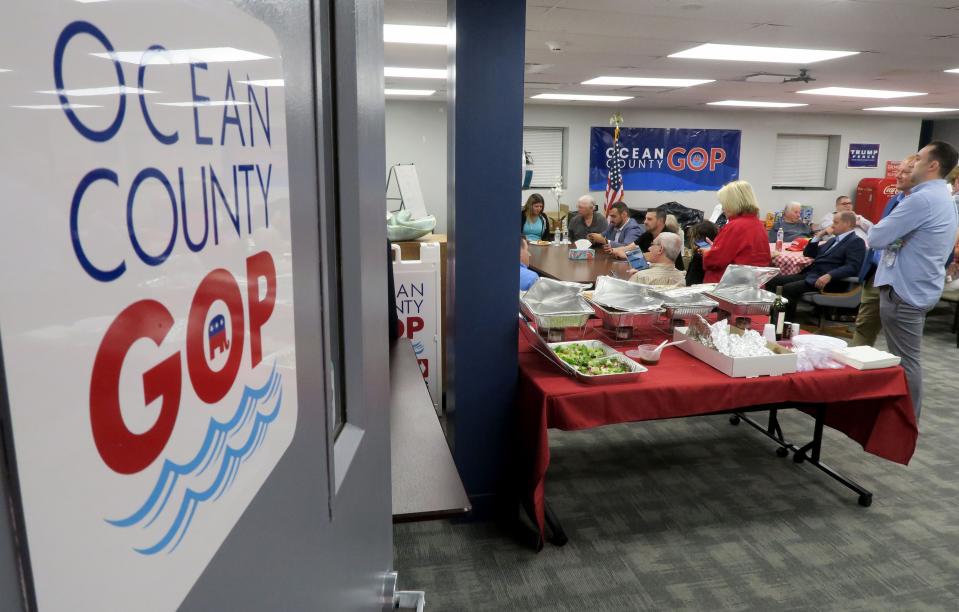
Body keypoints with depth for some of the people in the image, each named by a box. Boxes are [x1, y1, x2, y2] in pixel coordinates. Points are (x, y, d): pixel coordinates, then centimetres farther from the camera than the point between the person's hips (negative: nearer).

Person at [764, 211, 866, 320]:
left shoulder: (856, 242, -2)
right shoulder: (834, 240, 25)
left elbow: (852, 267, -18)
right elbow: (808, 253, 29)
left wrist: (829, 276, -32)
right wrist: (818, 236, 14)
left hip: (829, 281, -9)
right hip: (810, 274, 9)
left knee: (788, 288, -29)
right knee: (773, 281, -7)